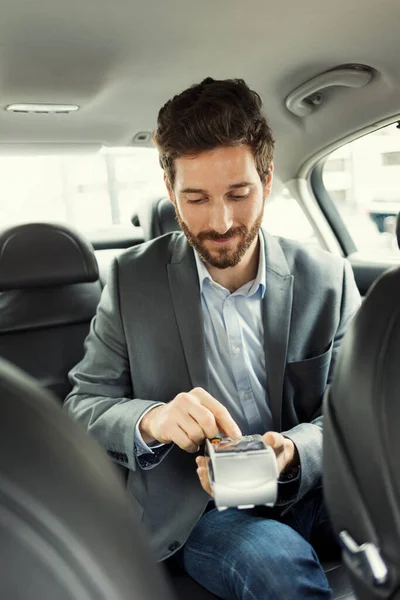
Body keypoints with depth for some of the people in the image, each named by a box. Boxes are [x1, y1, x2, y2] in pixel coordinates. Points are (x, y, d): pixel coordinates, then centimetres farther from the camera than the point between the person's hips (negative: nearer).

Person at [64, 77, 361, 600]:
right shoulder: (132, 279, -5)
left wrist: (291, 452, -24)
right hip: (192, 511, -2)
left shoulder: (328, 279, -3)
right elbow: (83, 407, -2)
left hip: (305, 492, 3)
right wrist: (150, 420, -25)